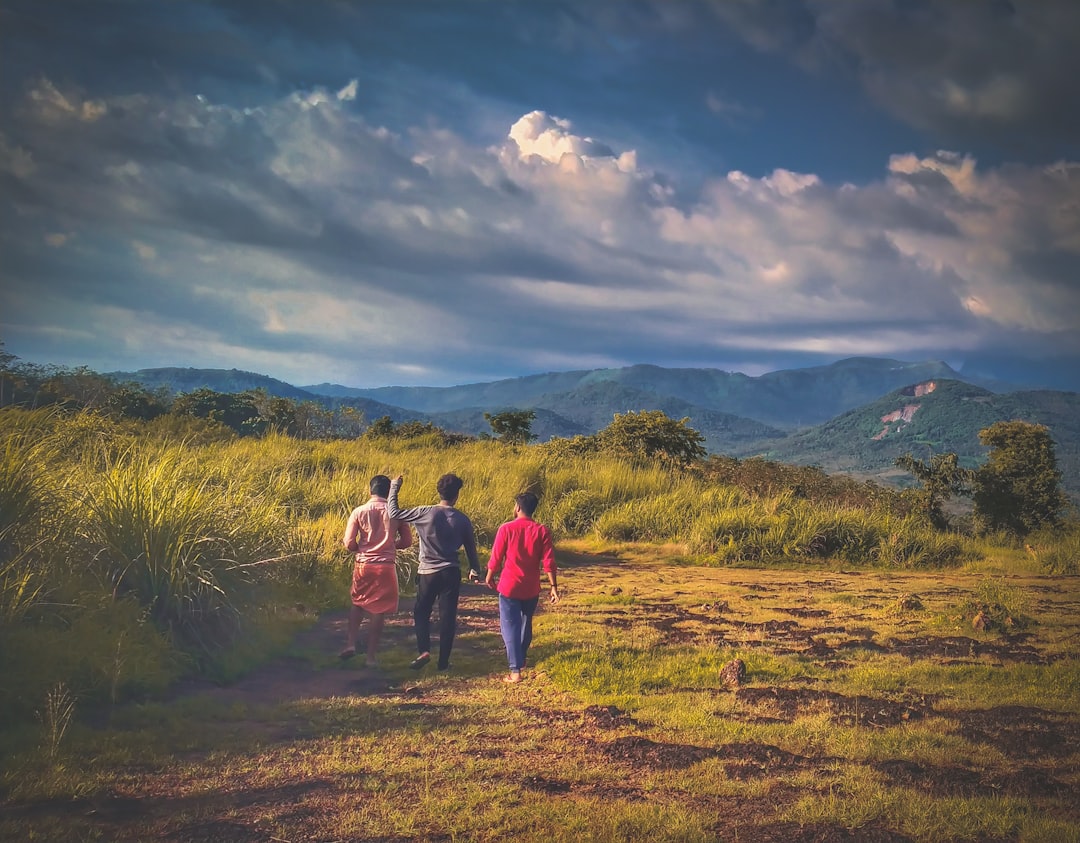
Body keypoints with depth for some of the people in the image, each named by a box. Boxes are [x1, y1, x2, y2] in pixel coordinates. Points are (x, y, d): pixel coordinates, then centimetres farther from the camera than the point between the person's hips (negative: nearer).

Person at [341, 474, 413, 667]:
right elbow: (407, 541, 4)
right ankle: (371, 657, 10)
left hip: (363, 565, 1)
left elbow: (349, 543, -6)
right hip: (386, 567, -1)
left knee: (357, 603, 24)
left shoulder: (359, 512, -4)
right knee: (378, 612, 7)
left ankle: (351, 643, 10)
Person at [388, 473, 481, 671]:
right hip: (451, 573, 1)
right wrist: (475, 571, 23)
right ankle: (444, 660, 11)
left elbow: (394, 512, -7)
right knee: (448, 617, 8)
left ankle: (424, 650, -5)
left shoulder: (425, 513, -12)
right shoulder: (462, 519, -3)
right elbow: (471, 548, 8)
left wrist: (394, 487, 6)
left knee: (421, 612, 14)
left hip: (428, 573, -1)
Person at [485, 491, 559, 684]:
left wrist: (489, 577, 11)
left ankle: (515, 671, -8)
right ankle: (521, 660, 40)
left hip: (509, 586, -3)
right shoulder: (542, 531, -5)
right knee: (526, 625, 22)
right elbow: (548, 562, -7)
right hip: (531, 589, 3)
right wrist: (553, 586, 0)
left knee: (510, 627, 0)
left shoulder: (506, 529, -11)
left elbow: (496, 558, -6)